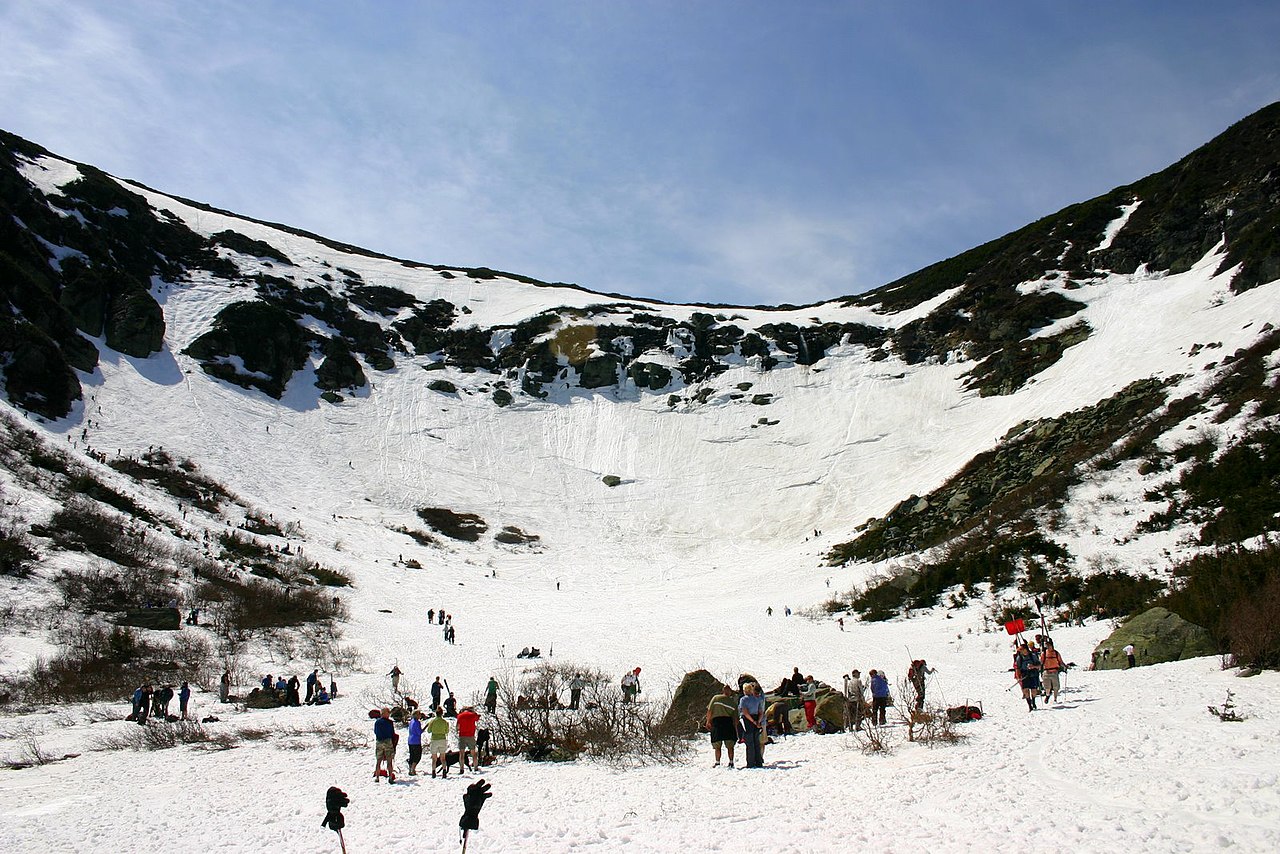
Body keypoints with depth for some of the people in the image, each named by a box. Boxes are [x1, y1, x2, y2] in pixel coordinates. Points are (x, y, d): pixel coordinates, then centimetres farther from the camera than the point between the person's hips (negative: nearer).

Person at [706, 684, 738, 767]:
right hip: (728, 722, 1)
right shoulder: (733, 703, 9)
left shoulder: (715, 698, 4)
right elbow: (735, 717, 8)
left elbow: (709, 711, -1)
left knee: (717, 746, 6)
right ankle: (731, 762, 1)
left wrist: (708, 721, 8)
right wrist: (736, 730, 15)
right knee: (730, 745, 7)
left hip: (716, 721, -1)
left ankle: (717, 762, 3)